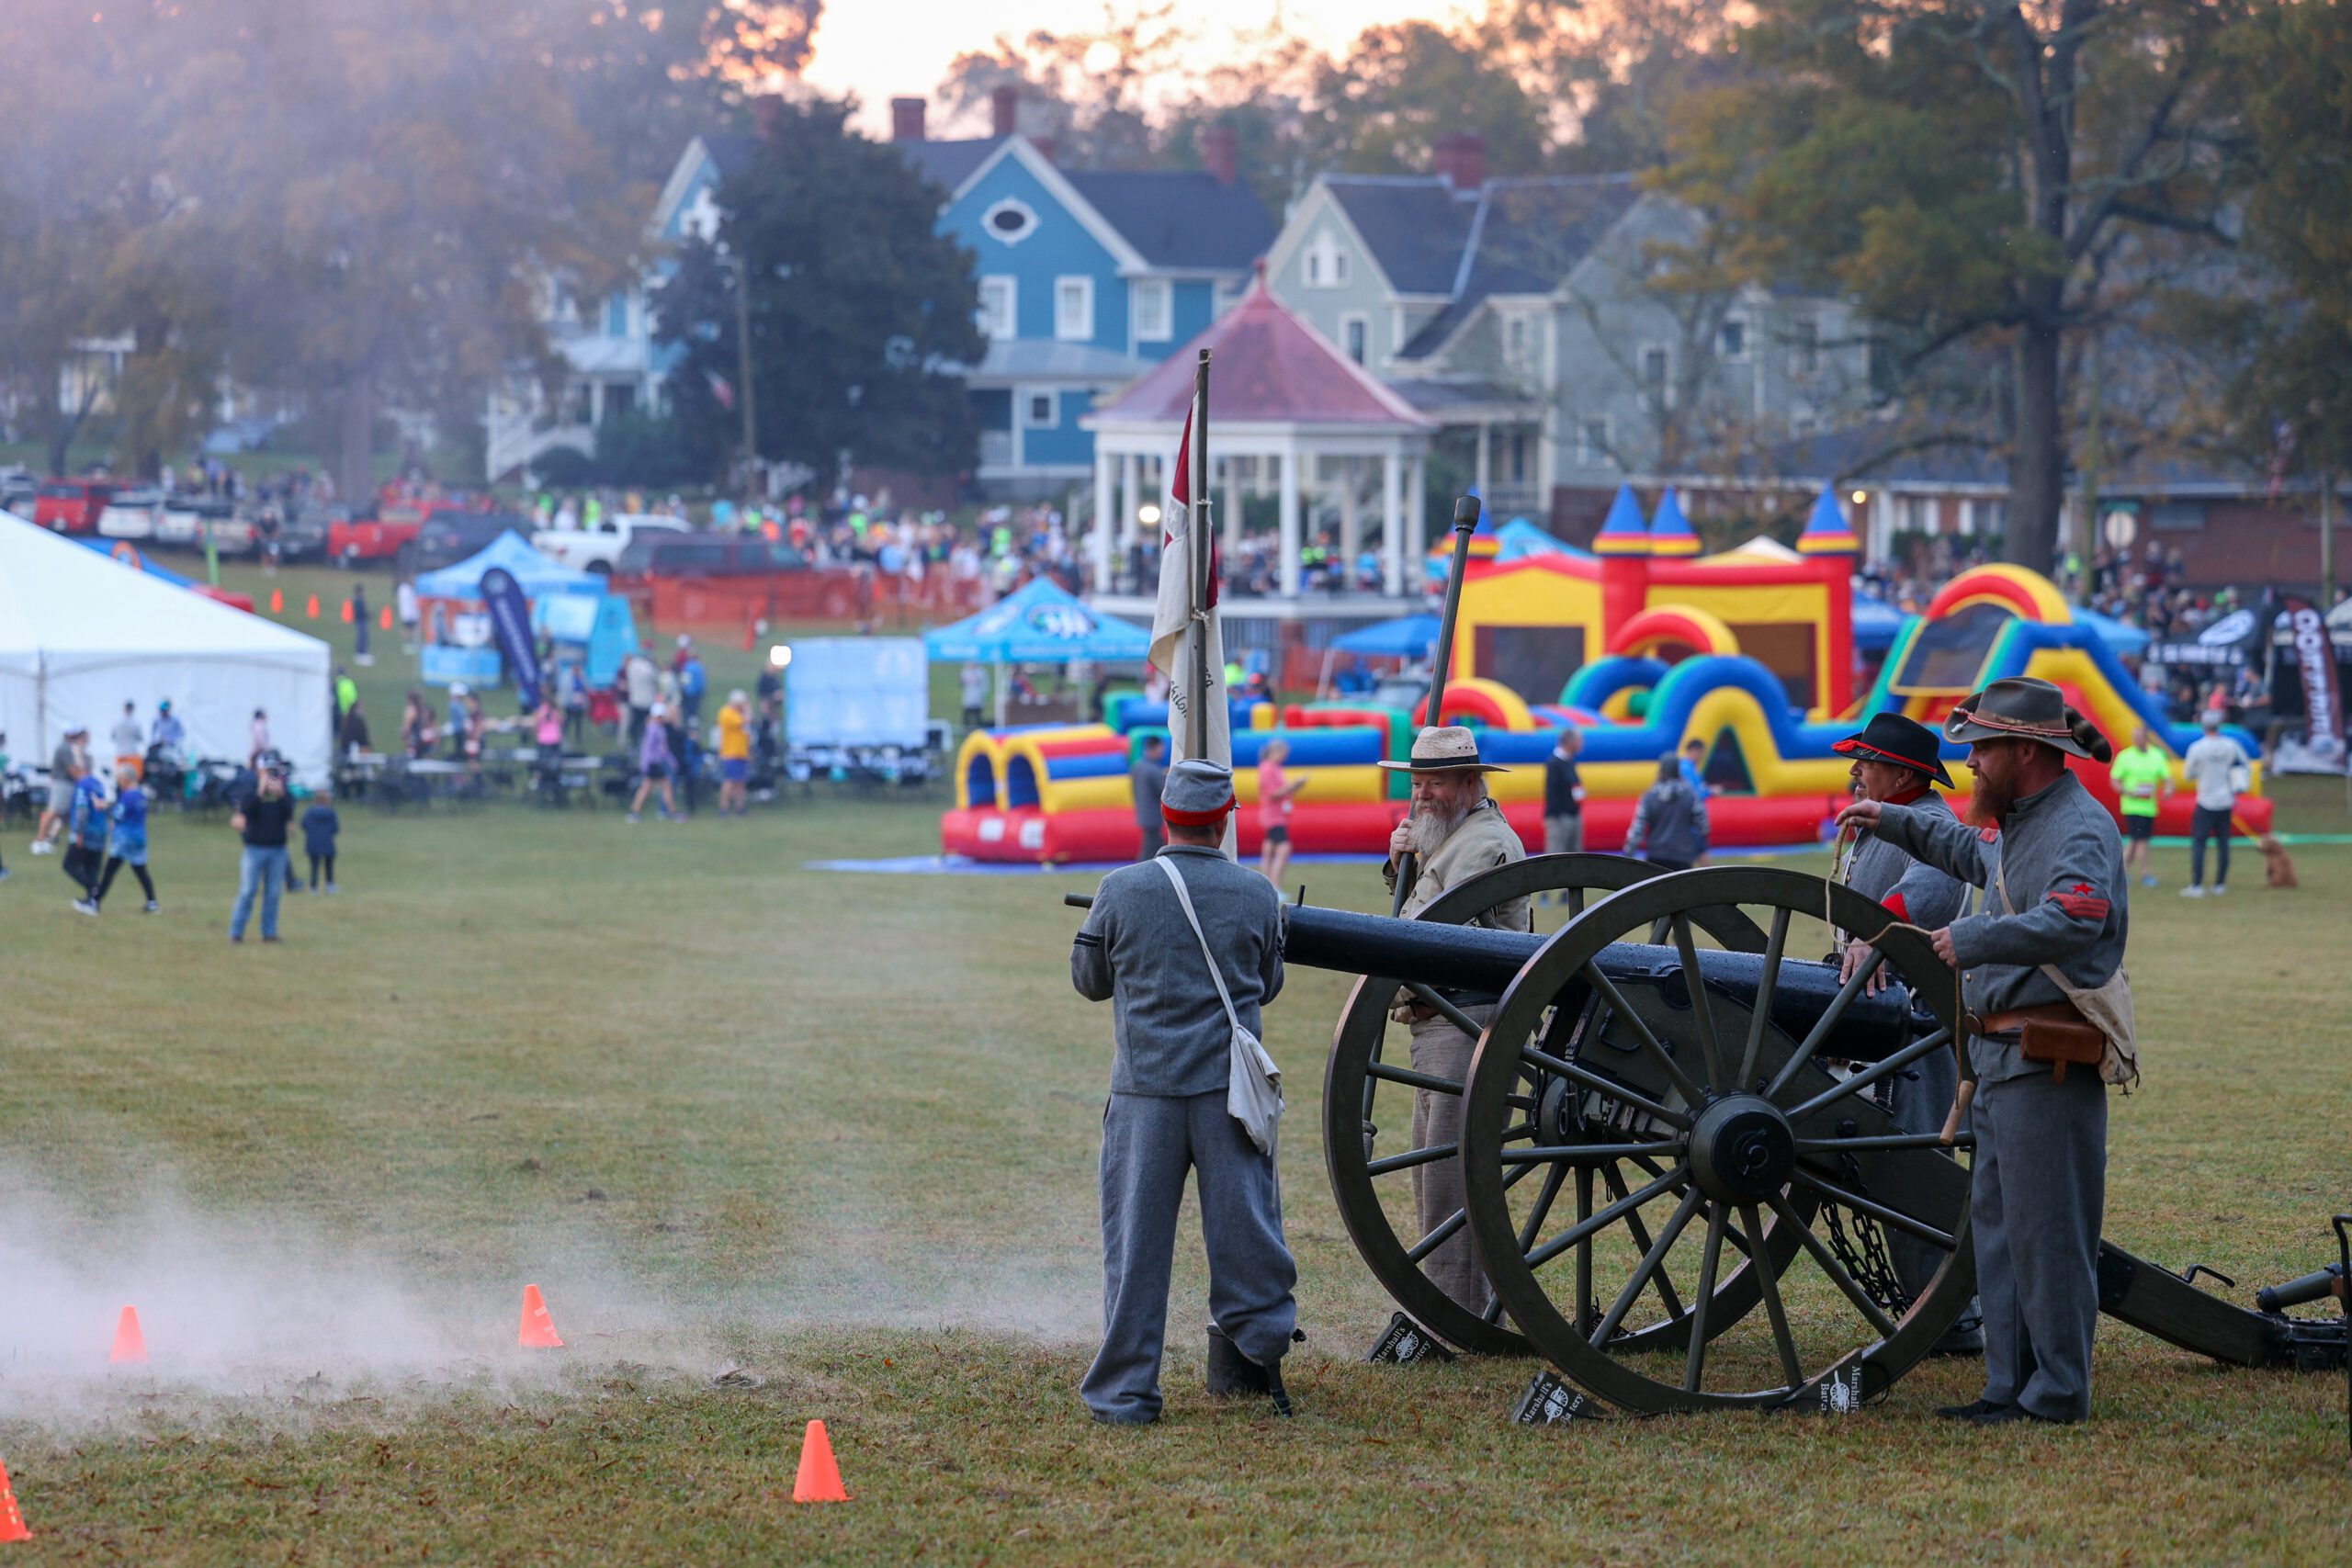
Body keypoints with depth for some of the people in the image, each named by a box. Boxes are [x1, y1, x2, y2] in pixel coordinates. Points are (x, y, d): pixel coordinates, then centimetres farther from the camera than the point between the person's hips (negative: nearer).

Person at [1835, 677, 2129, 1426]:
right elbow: (1975, 854, 39)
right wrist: (1895, 821, 38)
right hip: (2001, 1055, 10)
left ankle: (2058, 1392, 1)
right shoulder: (2019, 822, 15)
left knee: (2045, 1226, -5)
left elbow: (2073, 920, -35)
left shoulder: (2078, 829, -16)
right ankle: (2010, 1385, 20)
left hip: (2049, 1061, -10)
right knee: (1996, 1221, 14)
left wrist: (1971, 939, -36)